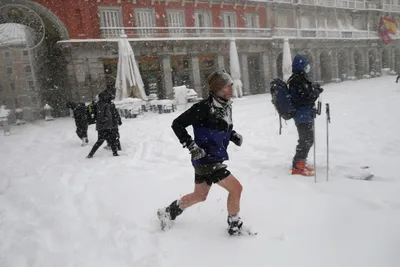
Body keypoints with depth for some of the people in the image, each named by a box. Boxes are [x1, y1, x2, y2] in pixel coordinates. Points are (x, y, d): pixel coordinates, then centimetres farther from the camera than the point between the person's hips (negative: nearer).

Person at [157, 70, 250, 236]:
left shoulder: (226, 106, 4)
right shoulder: (204, 107, -21)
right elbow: (177, 124, -18)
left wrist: (234, 135, 2)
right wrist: (191, 146, -22)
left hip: (215, 158, 9)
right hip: (206, 159, -9)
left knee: (199, 196, 21)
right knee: (236, 188, -6)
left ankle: (168, 212, 41)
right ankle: (235, 226, 16)